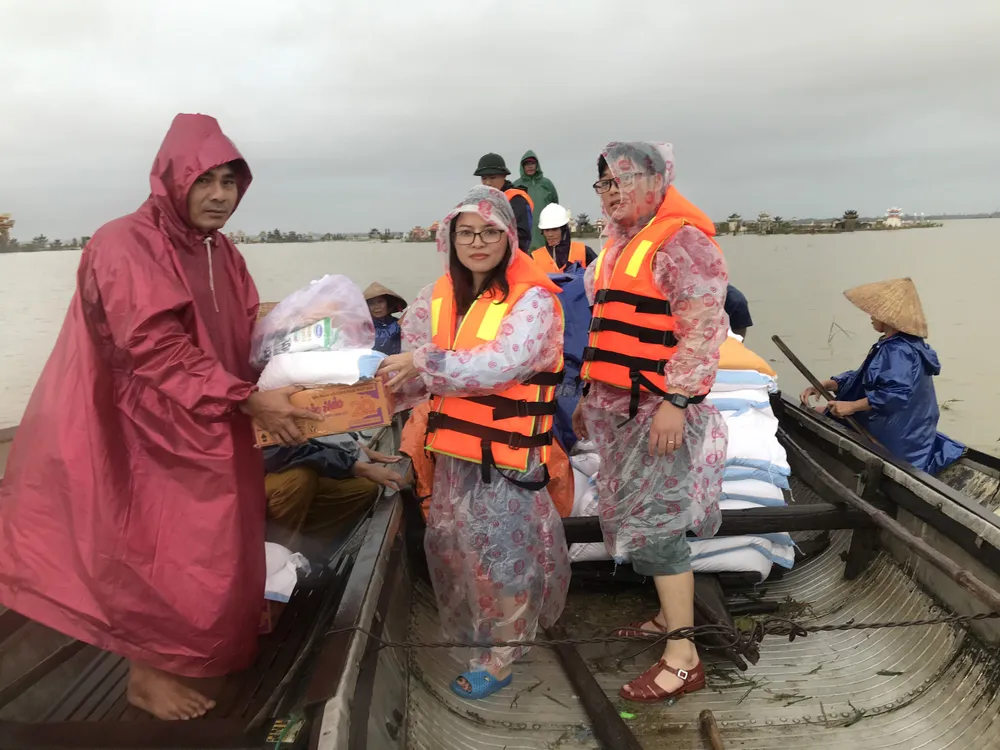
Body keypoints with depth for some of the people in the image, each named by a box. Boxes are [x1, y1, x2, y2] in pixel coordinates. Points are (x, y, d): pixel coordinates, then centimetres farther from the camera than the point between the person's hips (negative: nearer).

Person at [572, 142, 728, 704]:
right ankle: (669, 615, 33)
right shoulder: (620, 247, 17)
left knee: (654, 524, -8)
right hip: (619, 407, 9)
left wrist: (674, 400, -25)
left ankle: (684, 660, 2)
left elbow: (703, 329, -19)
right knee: (637, 516, 16)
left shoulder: (682, 242, -11)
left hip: (660, 410, -9)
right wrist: (590, 397, 22)